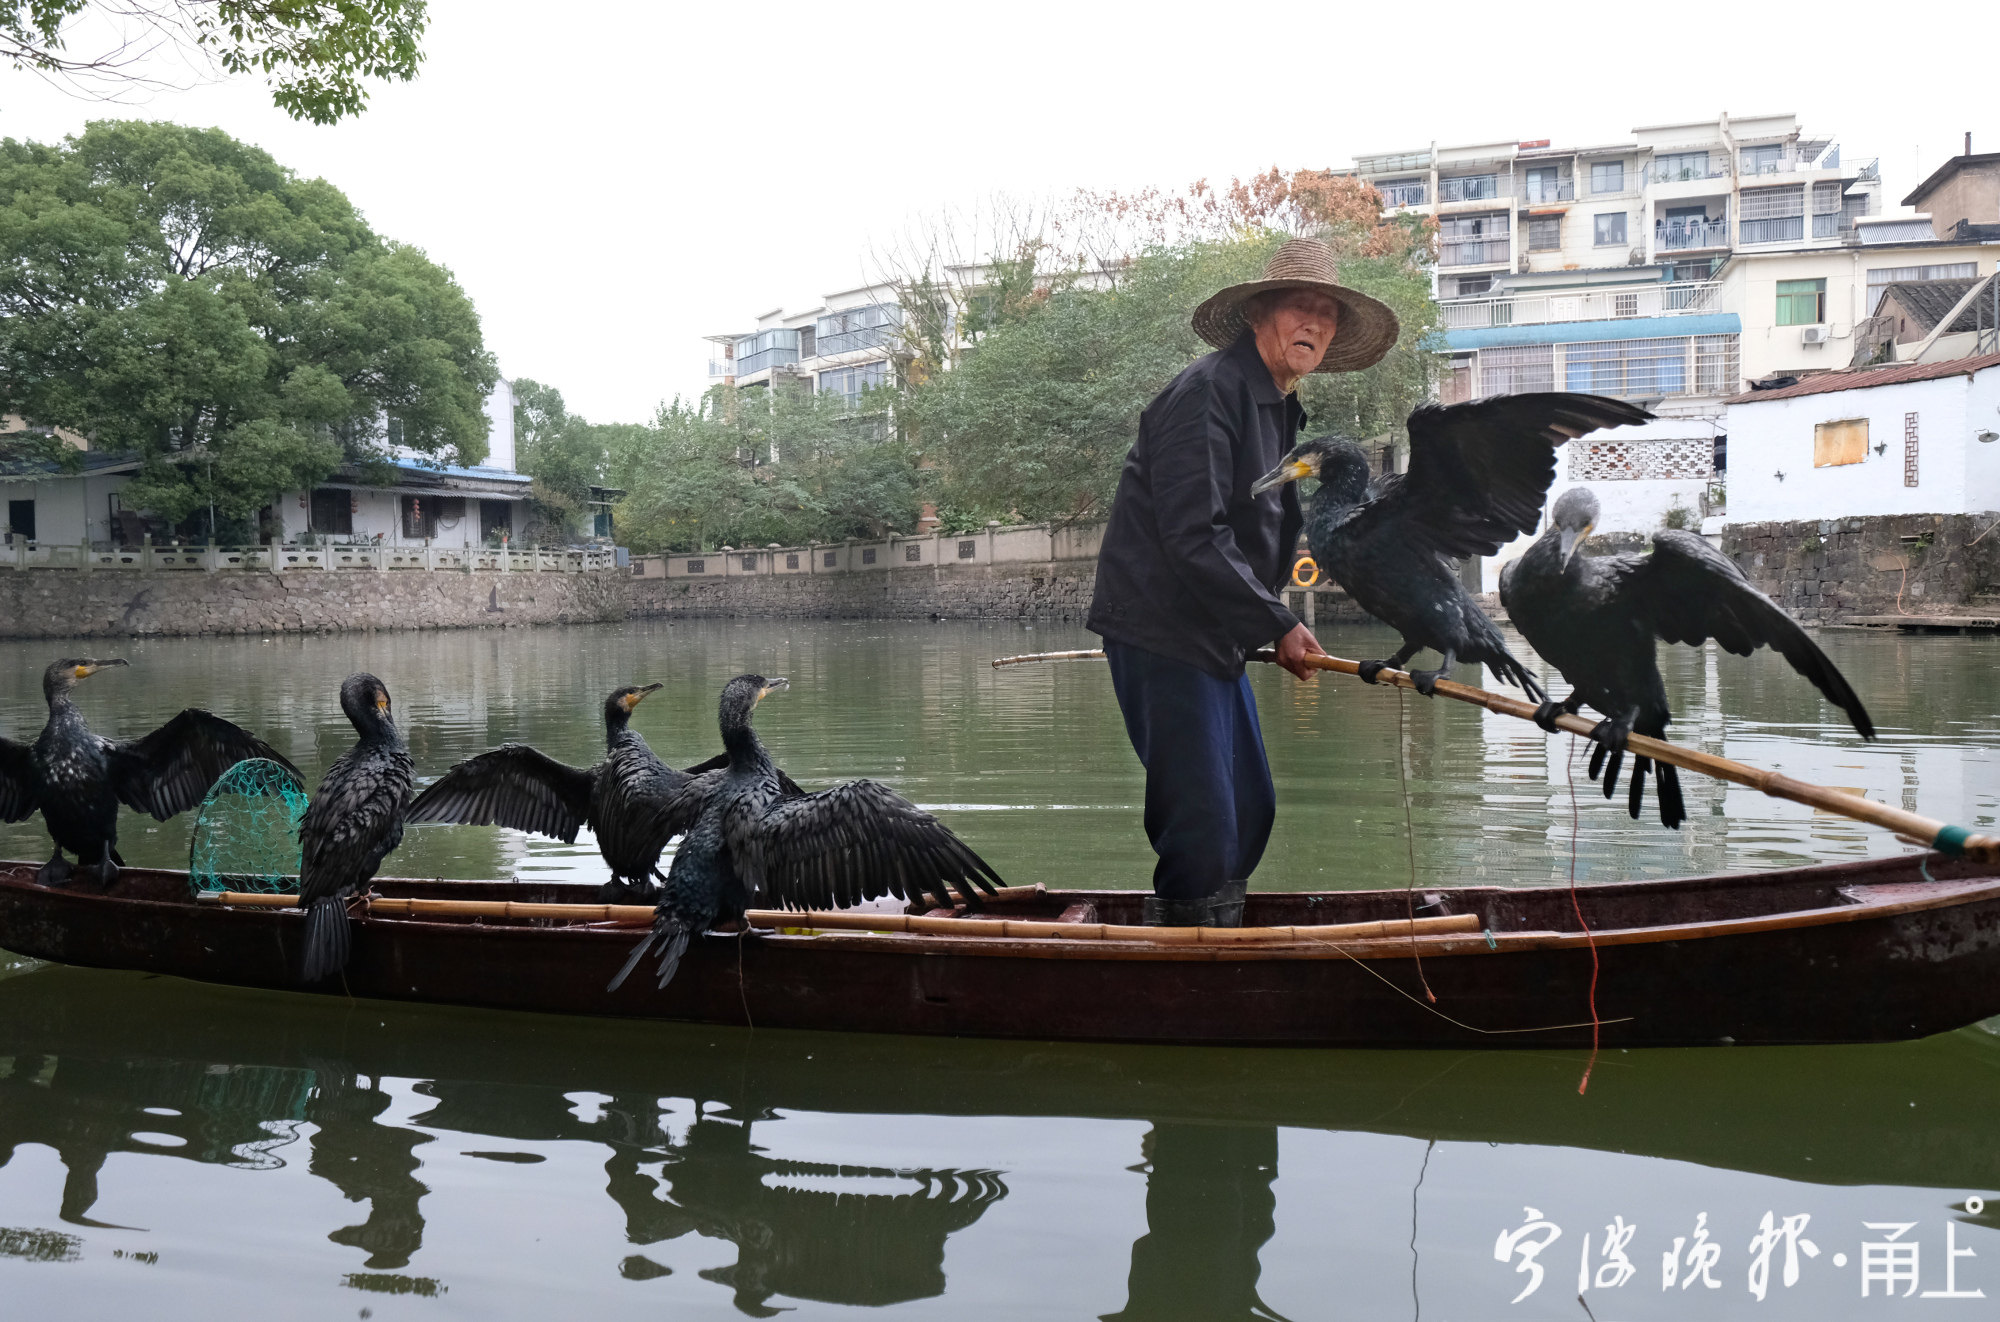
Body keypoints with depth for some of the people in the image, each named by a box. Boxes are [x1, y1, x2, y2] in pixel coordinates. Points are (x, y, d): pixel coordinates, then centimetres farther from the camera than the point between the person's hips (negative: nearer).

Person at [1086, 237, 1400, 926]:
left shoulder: (1283, 409, 18)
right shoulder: (1209, 390, -14)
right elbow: (1193, 537, -22)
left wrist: (1274, 626, 17)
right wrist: (1278, 624, -17)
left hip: (1215, 638, 10)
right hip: (1161, 631, -10)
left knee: (1250, 810, 14)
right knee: (1203, 826, -11)